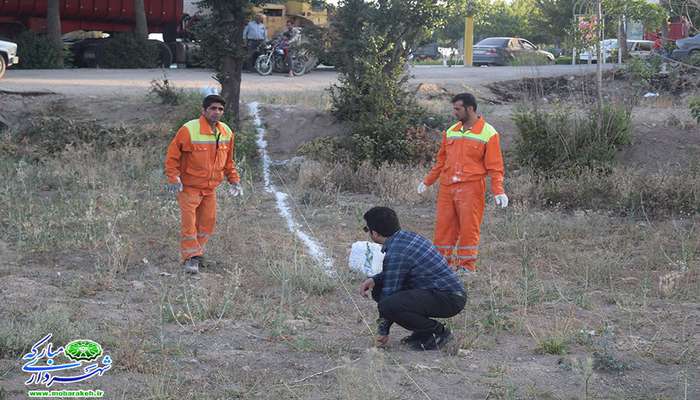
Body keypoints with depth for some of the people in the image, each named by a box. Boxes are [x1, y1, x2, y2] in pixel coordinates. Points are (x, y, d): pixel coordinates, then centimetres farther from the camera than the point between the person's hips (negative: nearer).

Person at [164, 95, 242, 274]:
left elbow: (228, 160, 16)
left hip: (210, 188, 6)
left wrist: (234, 179, 11)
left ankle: (196, 252, 26)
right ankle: (190, 257, -1)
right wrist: (173, 178, -17)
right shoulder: (189, 130, -18)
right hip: (189, 187, -6)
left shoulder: (227, 132, 1)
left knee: (208, 221, 10)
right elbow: (172, 155, -10)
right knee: (188, 222, -8)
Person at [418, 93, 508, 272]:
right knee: (444, 226, 4)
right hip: (446, 188, 5)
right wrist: (427, 181, 22)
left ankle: (467, 266, 2)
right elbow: (441, 161, 23)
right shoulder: (450, 132, 14)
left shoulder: (488, 133, -2)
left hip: (470, 189, -5)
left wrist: (498, 191, -13)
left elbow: (495, 167, -4)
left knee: (469, 227, -4)